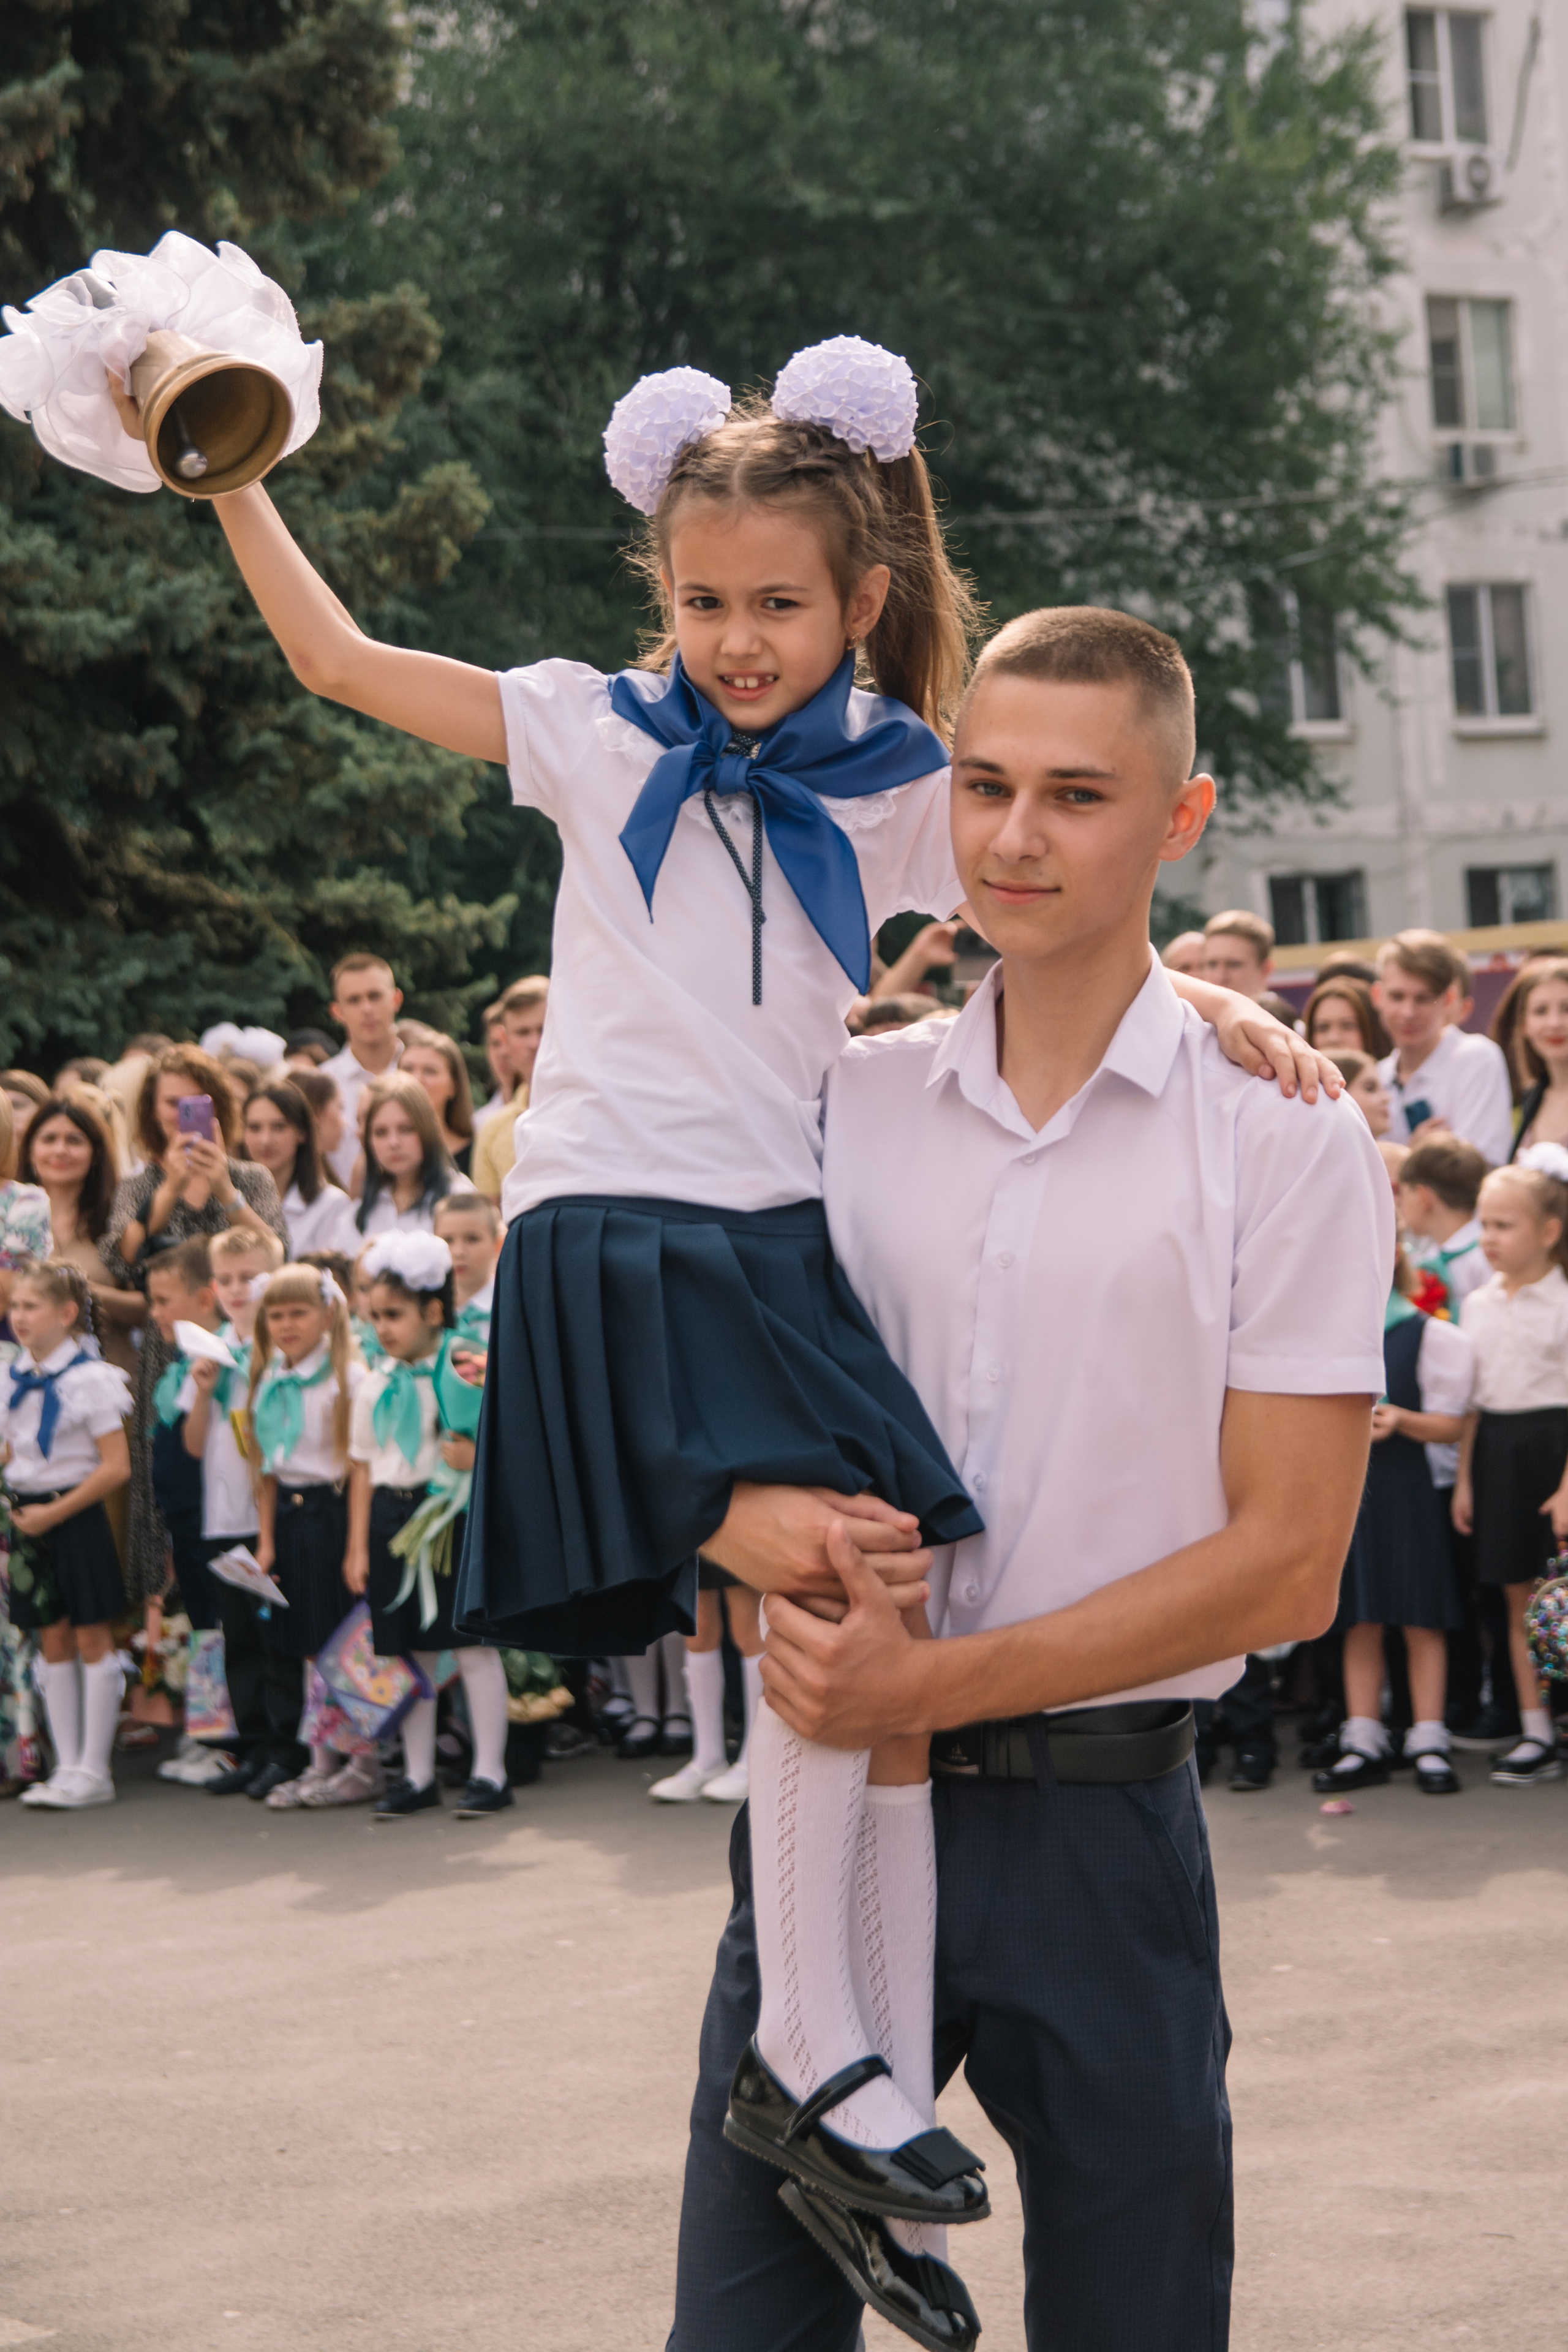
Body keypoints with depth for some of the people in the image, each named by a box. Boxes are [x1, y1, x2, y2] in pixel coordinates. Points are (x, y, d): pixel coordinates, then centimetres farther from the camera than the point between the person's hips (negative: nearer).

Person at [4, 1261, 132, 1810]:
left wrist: (54, 1513, -16)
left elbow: (116, 1467, -15)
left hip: (76, 1516, -6)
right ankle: (68, 1766, 16)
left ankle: (93, 1771, 6)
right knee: (53, 1645, 10)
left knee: (92, 1642, 1)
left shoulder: (90, 1378, -12)